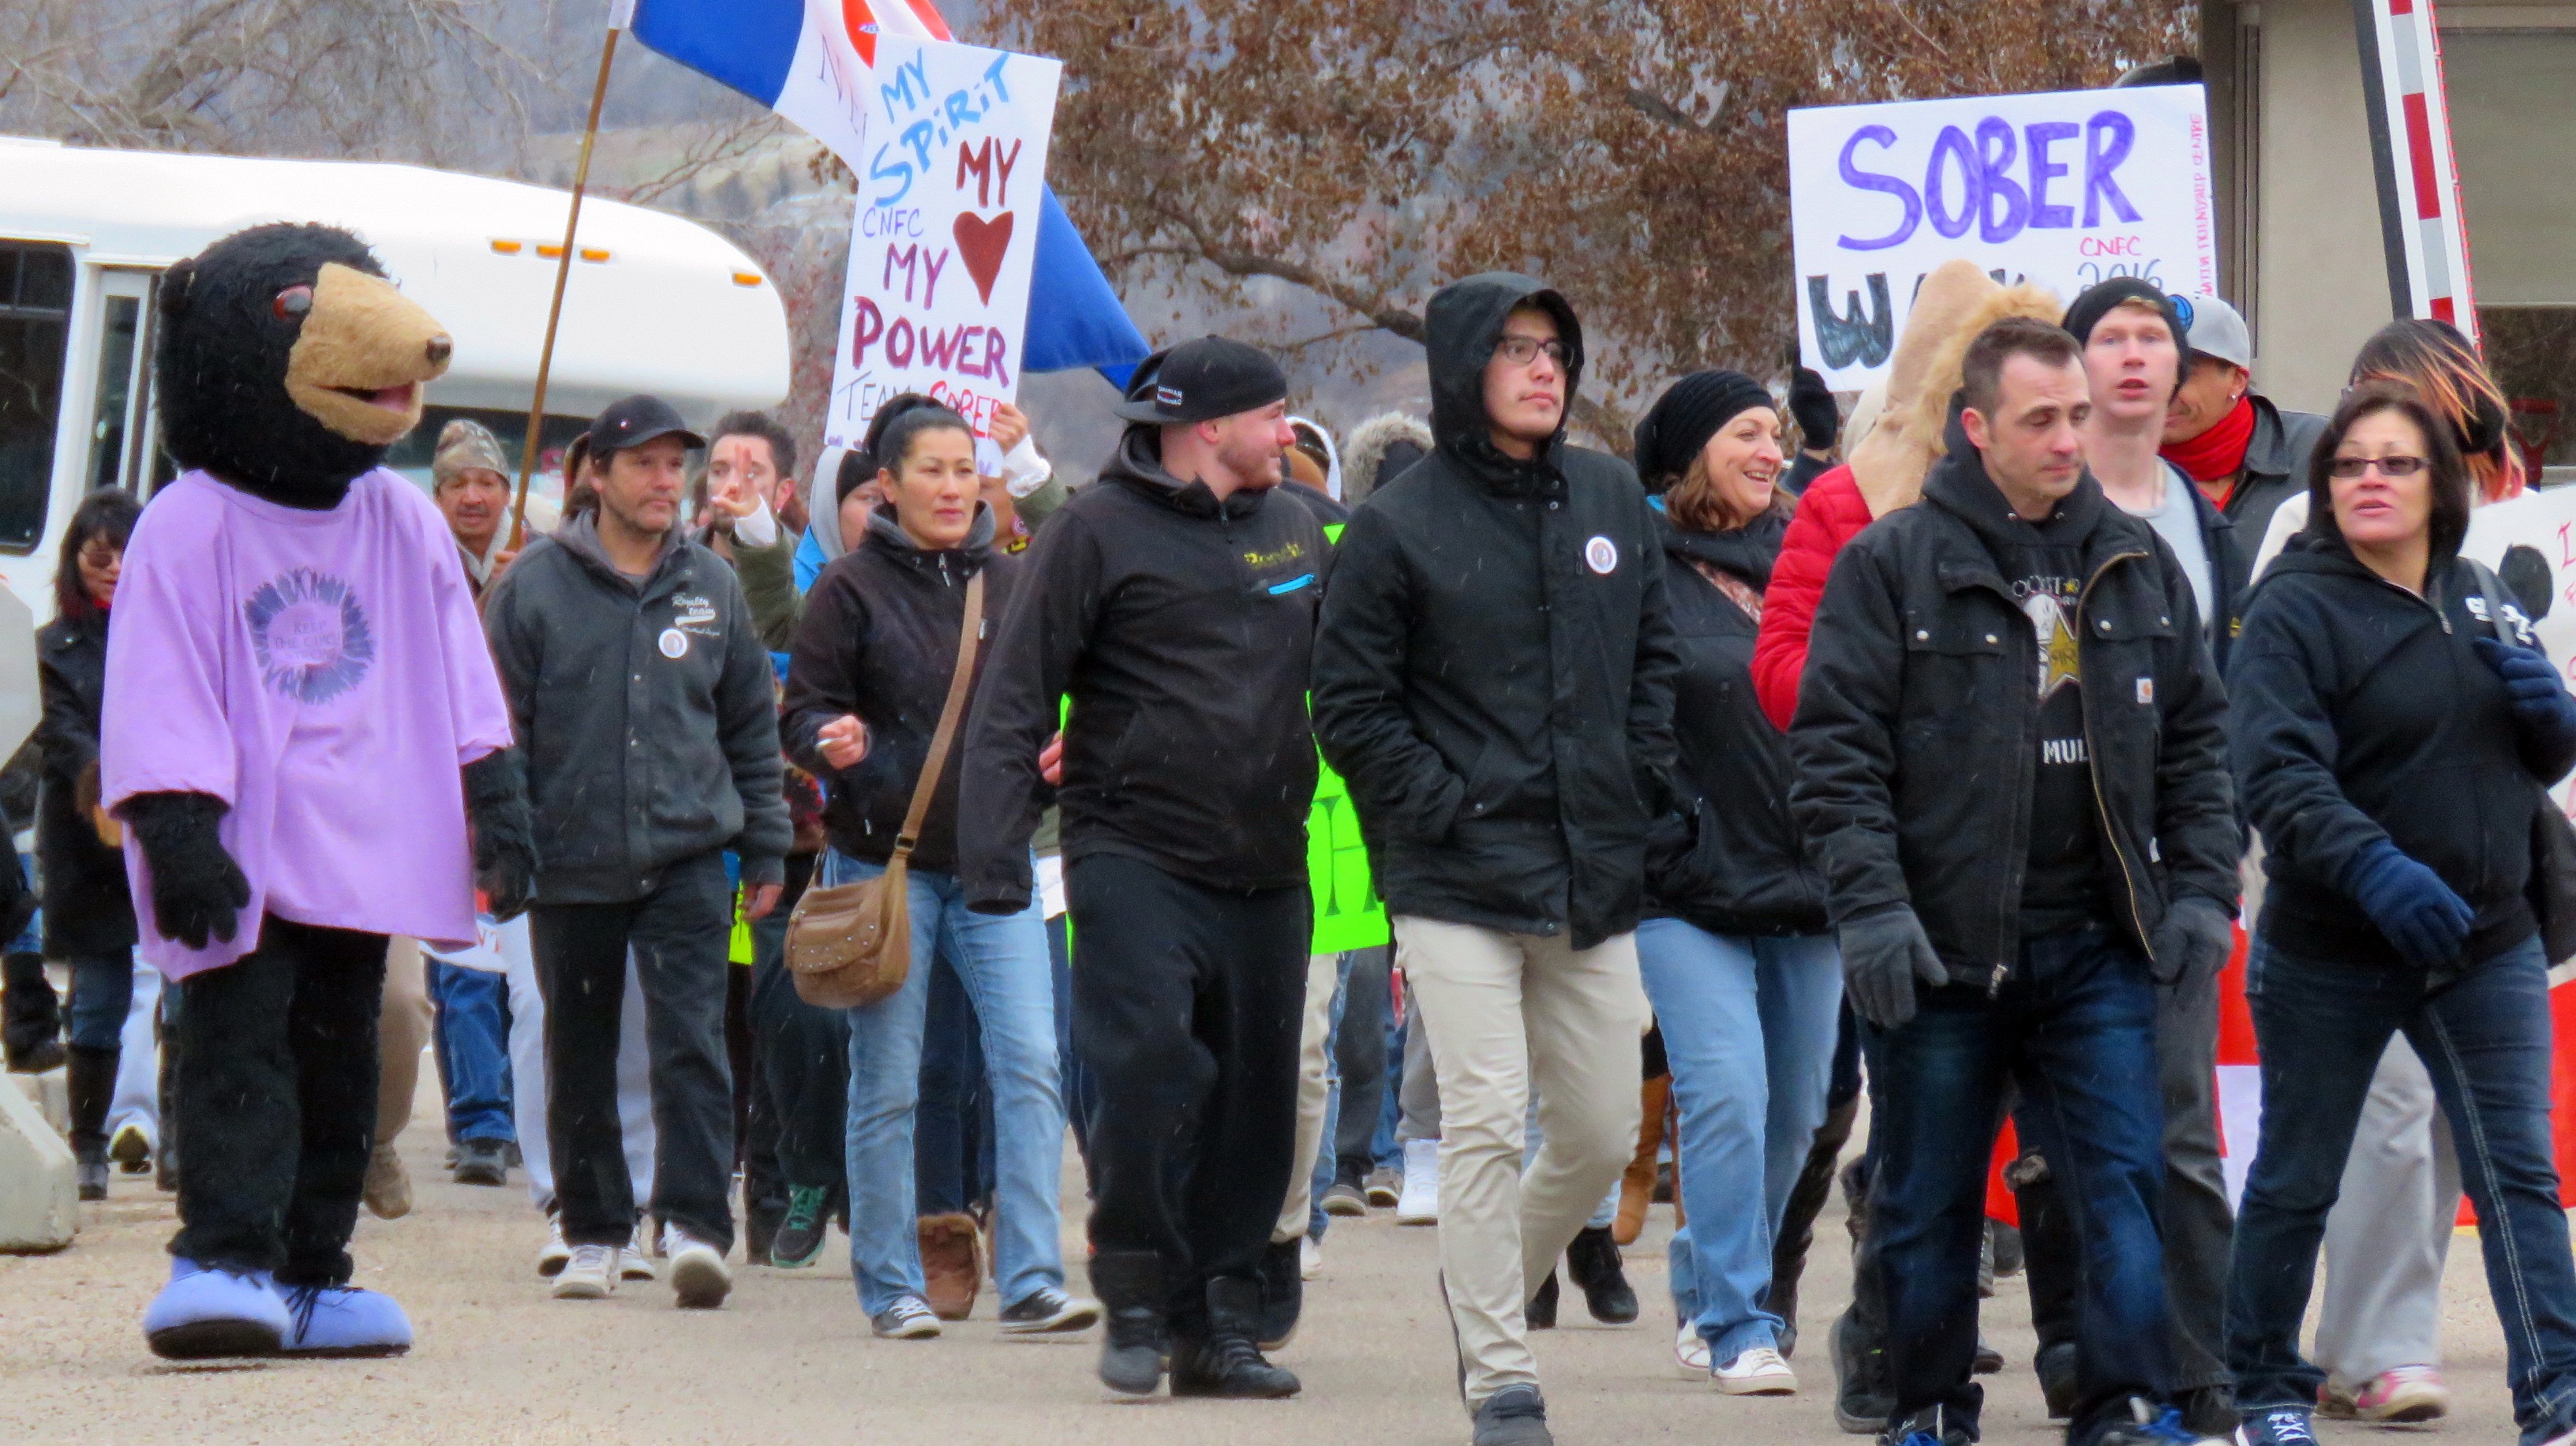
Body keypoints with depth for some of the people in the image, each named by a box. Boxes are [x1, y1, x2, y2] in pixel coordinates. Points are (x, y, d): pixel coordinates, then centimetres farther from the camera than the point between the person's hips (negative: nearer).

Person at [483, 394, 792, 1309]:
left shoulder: (711, 587, 8)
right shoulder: (537, 585, 1)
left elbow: (752, 725, 15)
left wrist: (766, 850, 12)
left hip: (687, 856, 0)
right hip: (571, 862, 0)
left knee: (693, 1038, -13)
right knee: (580, 1055, 8)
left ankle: (694, 1225, -16)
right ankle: (594, 1233, 19)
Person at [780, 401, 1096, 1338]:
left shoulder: (1009, 583, 10)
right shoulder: (853, 586, -1)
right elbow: (802, 710, -1)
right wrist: (833, 742, -22)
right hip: (884, 862, -3)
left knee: (1030, 1061, -9)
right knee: (888, 1085, 2)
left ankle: (1030, 1279, -7)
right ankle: (891, 1286, 11)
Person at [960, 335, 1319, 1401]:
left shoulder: (1294, 530, 15)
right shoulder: (1102, 530, -2)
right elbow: (1015, 697, -4)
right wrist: (995, 853, -12)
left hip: (1265, 871, 5)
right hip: (1135, 858, -5)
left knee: (1253, 1098, 5)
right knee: (1148, 1070, -18)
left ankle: (1221, 1321, 14)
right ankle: (1139, 1299, -3)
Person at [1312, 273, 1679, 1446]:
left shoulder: (1611, 501, 10)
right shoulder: (1400, 525, -4)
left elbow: (1655, 658, 18)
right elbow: (1349, 706, -3)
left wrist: (1637, 787, 6)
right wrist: (1440, 808, -10)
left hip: (1596, 875, 5)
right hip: (1458, 878, -5)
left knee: (1603, 1134, 8)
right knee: (1486, 1125, -10)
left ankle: (1494, 1290, 32)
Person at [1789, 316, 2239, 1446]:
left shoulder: (2138, 567, 11)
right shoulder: (1891, 566, -3)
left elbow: (2197, 742, 17)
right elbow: (1836, 749, -6)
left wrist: (2201, 888, 7)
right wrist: (1869, 906, -14)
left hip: (2098, 944, 3)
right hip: (1942, 948, -3)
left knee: (2123, 1180, -4)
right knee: (1930, 1202, 6)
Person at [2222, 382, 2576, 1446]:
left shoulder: (2477, 602, 9)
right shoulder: (2295, 610, -10)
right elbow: (2278, 775, -23)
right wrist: (2374, 868, -38)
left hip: (2486, 945, 4)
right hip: (2330, 957, -4)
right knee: (2295, 1183, 9)